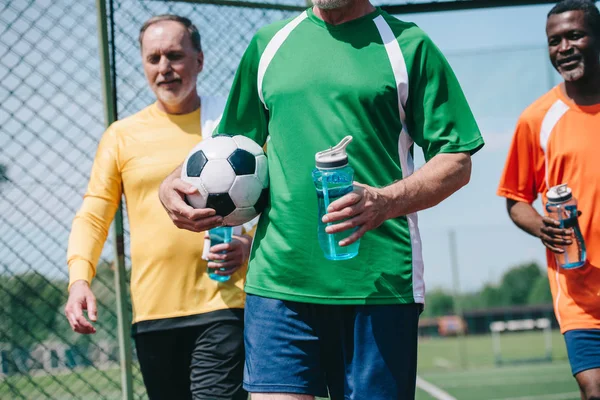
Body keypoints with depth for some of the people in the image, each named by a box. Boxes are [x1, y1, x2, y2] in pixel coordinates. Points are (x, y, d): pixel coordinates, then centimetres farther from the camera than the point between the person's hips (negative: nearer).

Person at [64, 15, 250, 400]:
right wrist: (79, 278, -9)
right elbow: (93, 216, 7)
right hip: (153, 310, 3)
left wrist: (251, 243, -12)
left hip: (224, 301, -3)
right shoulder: (122, 135, 9)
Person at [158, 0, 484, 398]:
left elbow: (457, 162, 1)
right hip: (278, 276, 2)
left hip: (379, 286, -2)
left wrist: (385, 201, -18)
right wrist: (174, 184, 2)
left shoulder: (408, 44, 5)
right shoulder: (267, 43, 16)